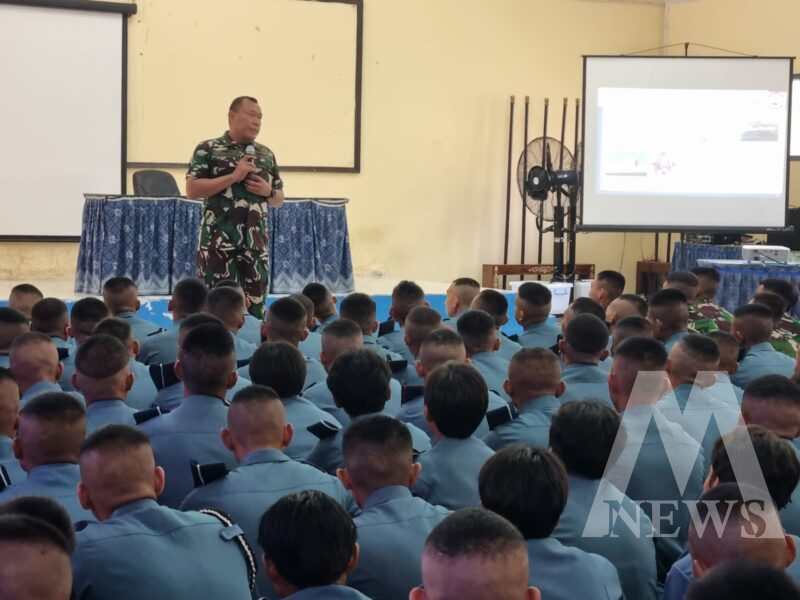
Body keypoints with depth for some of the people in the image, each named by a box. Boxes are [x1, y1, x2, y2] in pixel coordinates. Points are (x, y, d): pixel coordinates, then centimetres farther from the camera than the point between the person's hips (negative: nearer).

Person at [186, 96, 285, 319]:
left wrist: (268, 191, -2)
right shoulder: (208, 149, 1)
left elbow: (279, 199, 21)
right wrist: (233, 177, -13)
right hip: (219, 241, -4)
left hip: (255, 242, 4)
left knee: (255, 303, 4)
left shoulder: (267, 155, 15)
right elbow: (192, 189, -9)